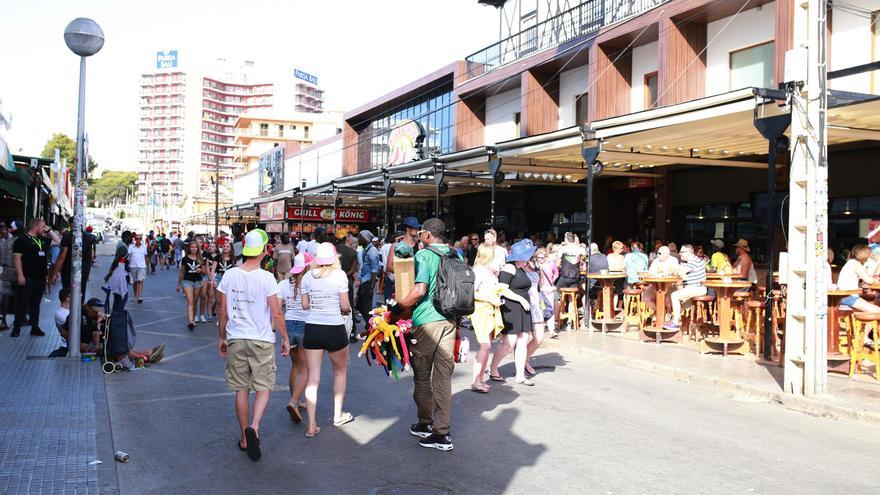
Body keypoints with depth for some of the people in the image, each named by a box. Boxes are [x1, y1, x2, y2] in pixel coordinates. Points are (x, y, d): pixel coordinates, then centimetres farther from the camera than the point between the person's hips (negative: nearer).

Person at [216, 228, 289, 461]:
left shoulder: (229, 275, -2)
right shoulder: (266, 278, -13)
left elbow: (222, 310, 4)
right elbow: (276, 314, -11)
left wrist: (222, 337, 16)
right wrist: (285, 339, 1)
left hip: (236, 339, 3)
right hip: (262, 340, -3)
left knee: (241, 389, 13)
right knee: (263, 388, 9)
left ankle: (245, 438, 22)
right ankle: (254, 427, -14)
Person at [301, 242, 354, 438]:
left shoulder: (307, 276, 2)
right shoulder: (339, 275, -8)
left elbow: (305, 305, 6)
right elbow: (345, 306, -9)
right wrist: (347, 310, 13)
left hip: (312, 328, 3)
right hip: (334, 328, -2)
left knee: (312, 377, 4)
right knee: (340, 371, 20)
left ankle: (311, 426, 1)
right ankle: (338, 415, 31)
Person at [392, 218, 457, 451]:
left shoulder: (423, 255, -10)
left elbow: (419, 290, -20)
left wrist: (398, 307, -8)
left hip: (426, 321, -5)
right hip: (449, 320, 5)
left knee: (422, 376, 11)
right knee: (444, 376, 7)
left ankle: (426, 423, 25)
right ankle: (442, 432, 8)